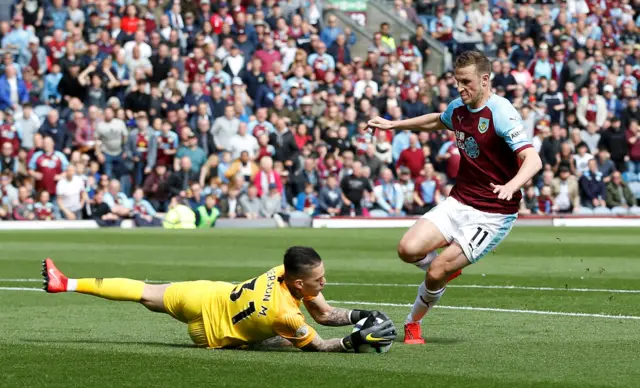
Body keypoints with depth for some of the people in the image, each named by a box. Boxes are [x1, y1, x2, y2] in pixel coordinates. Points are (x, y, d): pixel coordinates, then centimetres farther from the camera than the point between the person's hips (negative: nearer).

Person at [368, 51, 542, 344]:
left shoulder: (501, 114, -19)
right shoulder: (458, 108, 4)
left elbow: (532, 160, -29)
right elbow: (437, 121, 31)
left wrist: (512, 185, -48)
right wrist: (394, 125, 30)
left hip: (493, 215, -6)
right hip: (458, 202, 6)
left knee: (436, 272, -13)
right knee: (408, 249, -15)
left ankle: (413, 323, 16)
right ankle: (448, 268, 18)